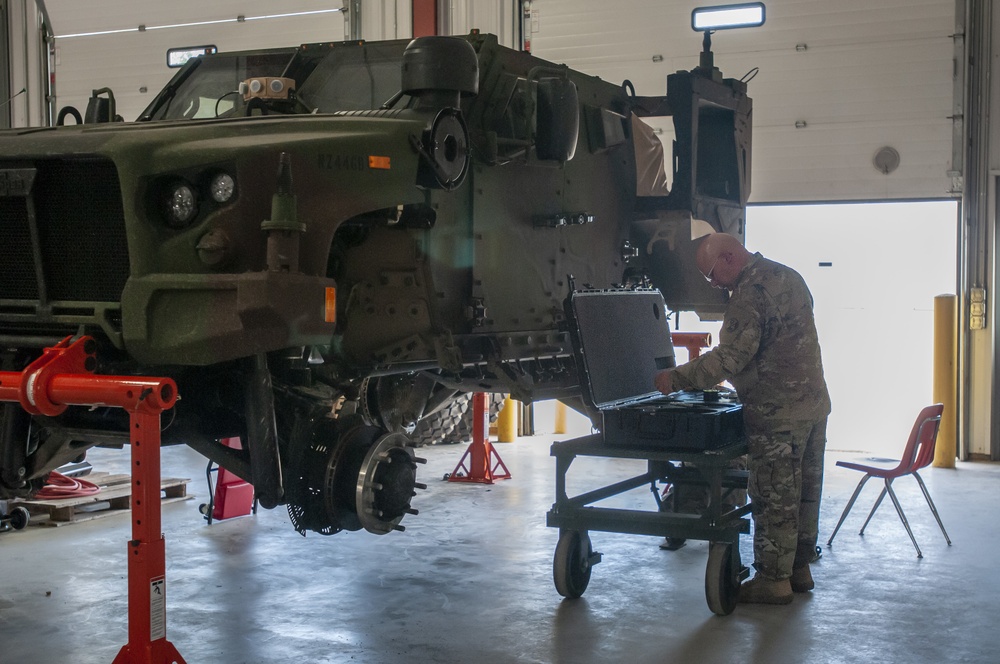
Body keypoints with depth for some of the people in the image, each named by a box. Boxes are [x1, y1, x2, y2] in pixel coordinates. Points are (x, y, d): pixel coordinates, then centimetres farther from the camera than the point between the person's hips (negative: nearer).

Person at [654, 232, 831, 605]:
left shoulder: (750, 294, -18)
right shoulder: (788, 277, 13)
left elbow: (730, 357, -24)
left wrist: (677, 378, -17)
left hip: (778, 413, -10)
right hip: (815, 403, 10)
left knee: (772, 497, -1)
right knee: (804, 491, 16)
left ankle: (773, 580, 6)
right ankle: (799, 567, 26)